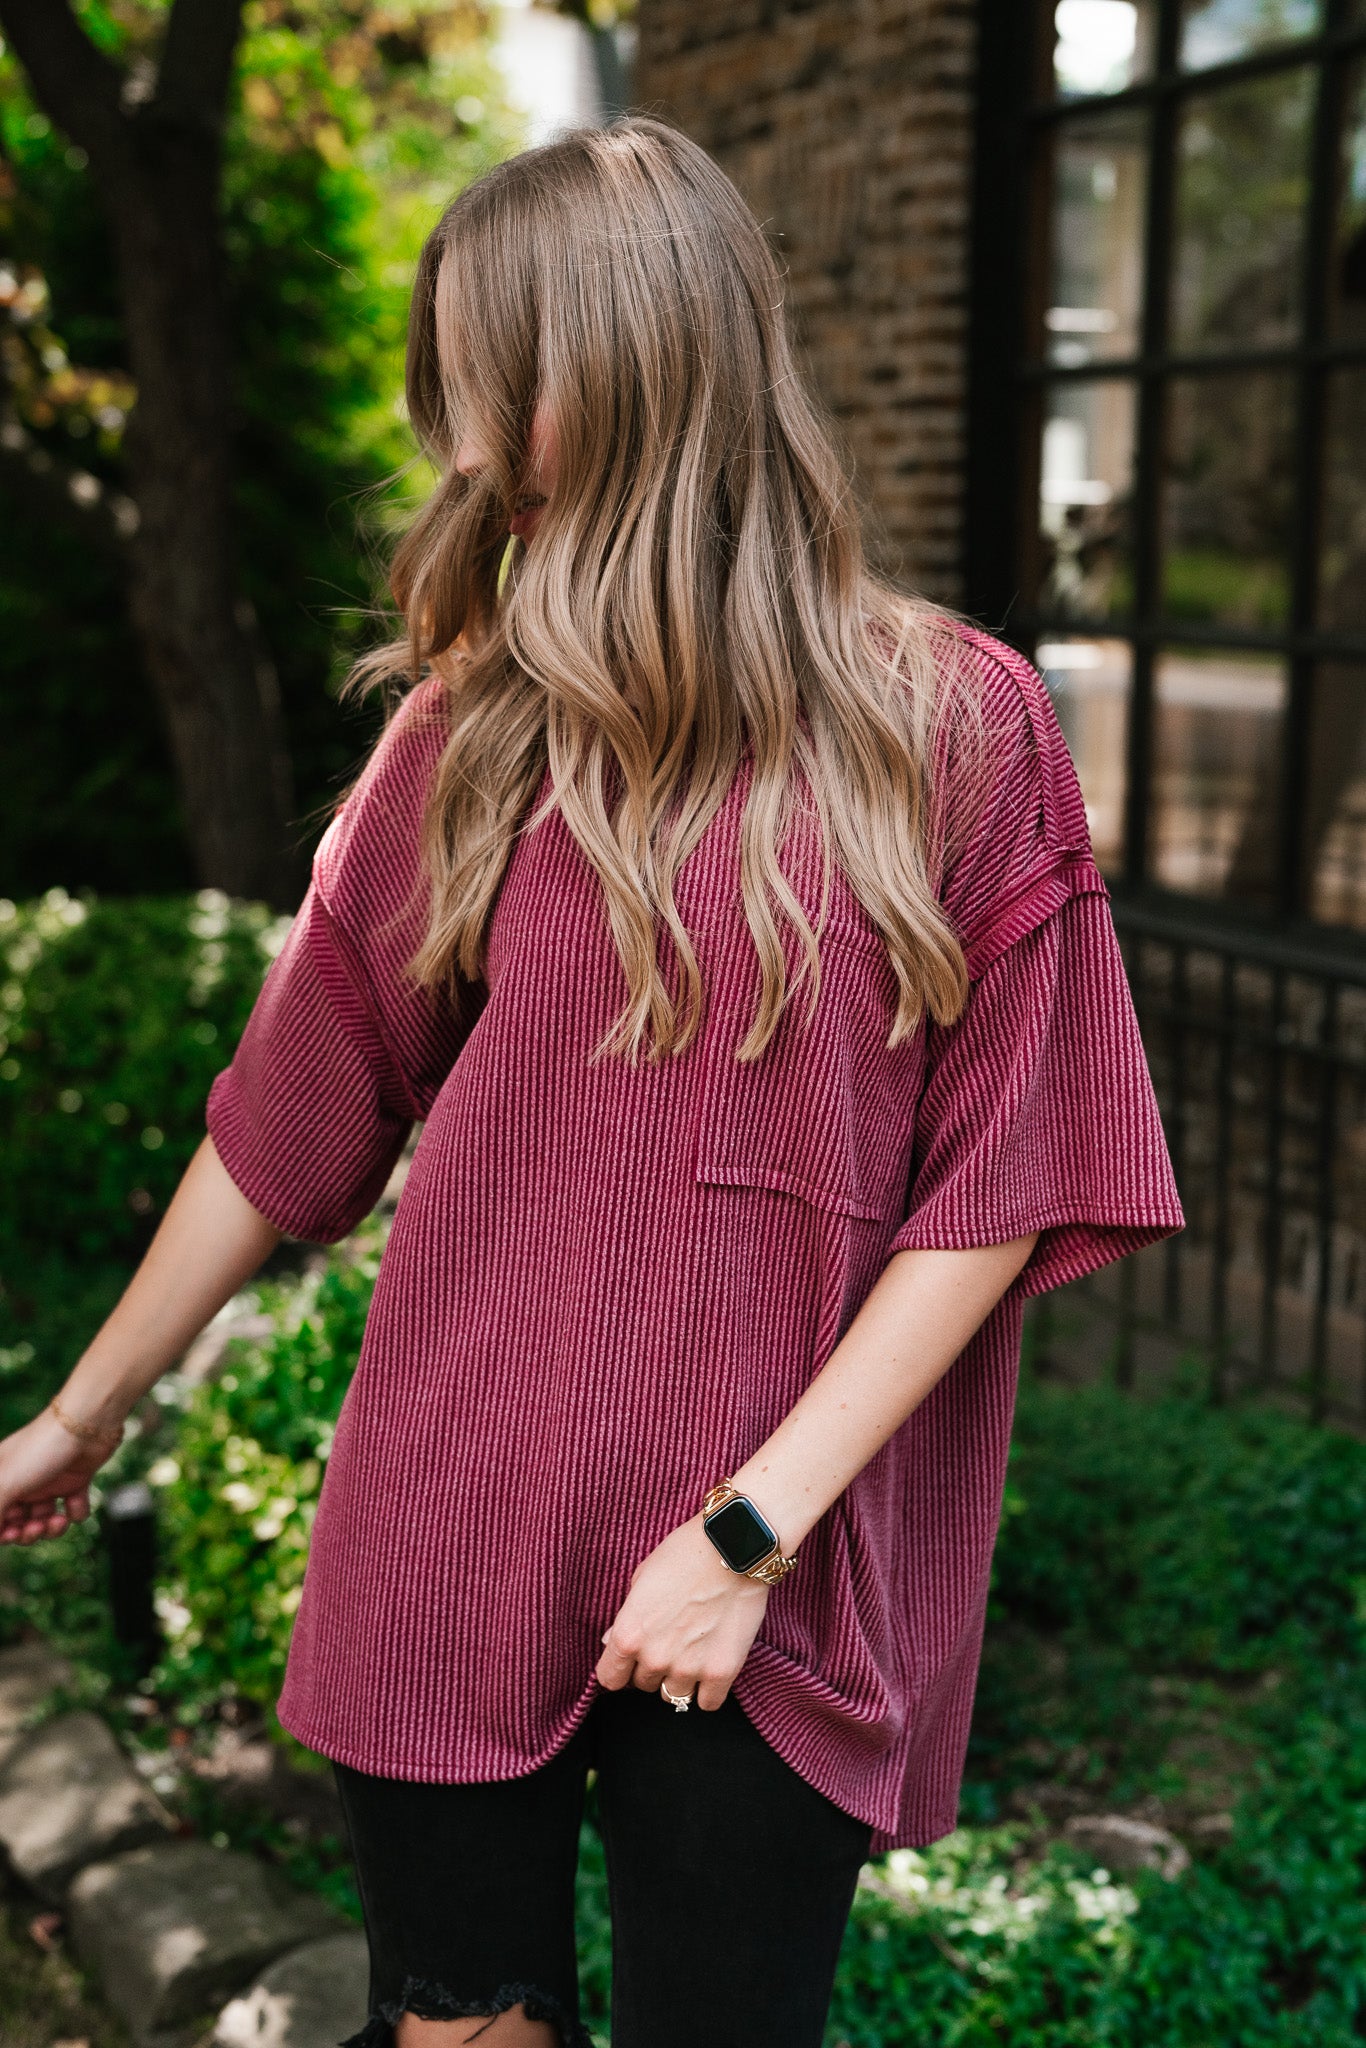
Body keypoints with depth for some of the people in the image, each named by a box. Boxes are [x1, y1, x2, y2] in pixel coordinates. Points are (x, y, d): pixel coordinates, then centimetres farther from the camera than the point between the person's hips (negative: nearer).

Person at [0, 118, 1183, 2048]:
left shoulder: (956, 723, -6)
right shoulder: (477, 717, 1)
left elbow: (999, 1187, -7)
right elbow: (296, 1105, 7)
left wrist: (750, 1531, -13)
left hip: (771, 1598, -2)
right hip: (443, 1560, 2)